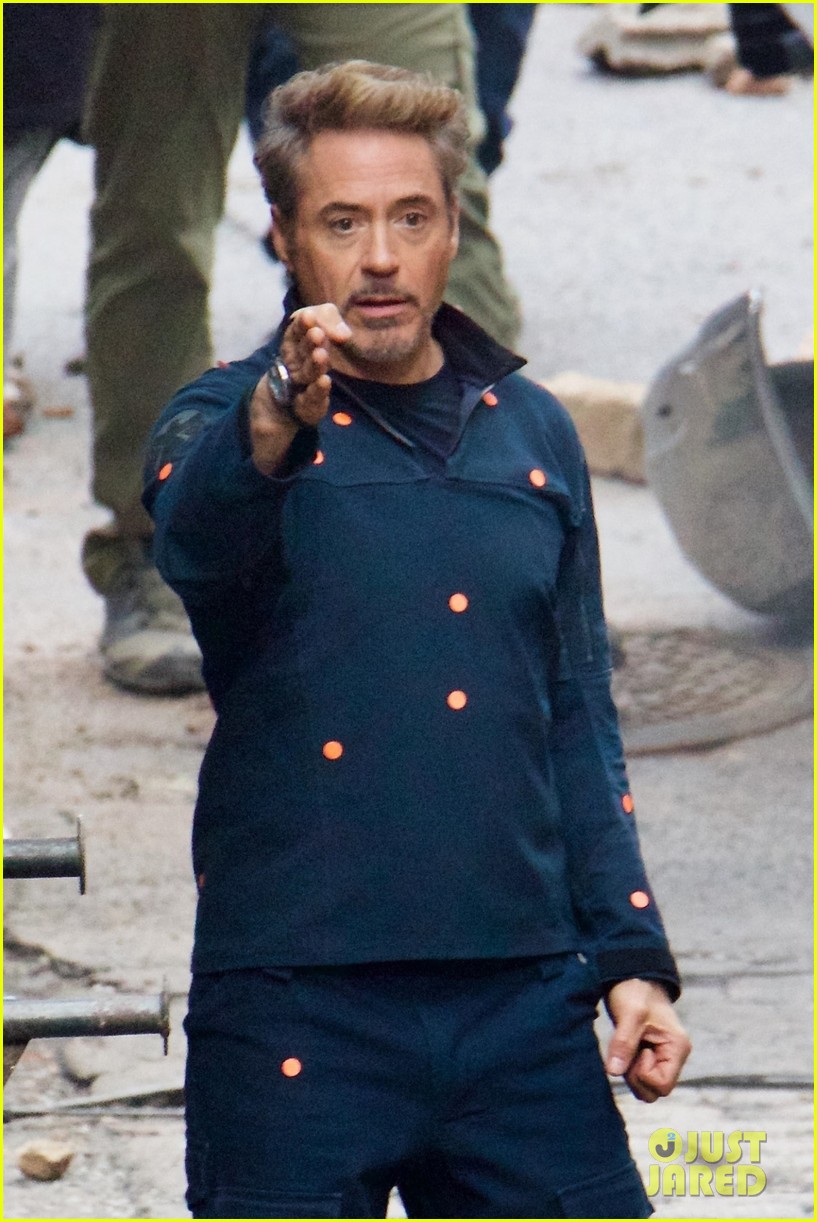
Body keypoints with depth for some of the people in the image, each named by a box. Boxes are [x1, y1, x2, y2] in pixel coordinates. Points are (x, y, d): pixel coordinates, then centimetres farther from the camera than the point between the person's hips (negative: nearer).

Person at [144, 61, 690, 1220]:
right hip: (295, 1006, -3)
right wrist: (275, 424, -46)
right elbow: (194, 538, -25)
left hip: (522, 994, 4)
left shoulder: (532, 430, 14)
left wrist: (632, 957, 10)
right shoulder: (226, 419, 1)